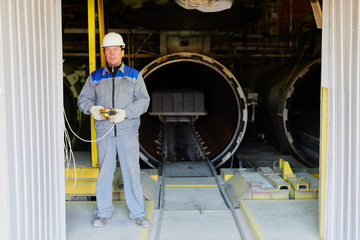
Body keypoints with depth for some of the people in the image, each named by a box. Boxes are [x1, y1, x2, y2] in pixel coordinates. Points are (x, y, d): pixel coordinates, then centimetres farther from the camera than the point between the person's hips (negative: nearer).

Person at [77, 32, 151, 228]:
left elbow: (143, 100, -1)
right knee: (104, 172, 6)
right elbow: (83, 99, 10)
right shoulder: (95, 77, 11)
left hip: (128, 132, -1)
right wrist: (92, 109, -13)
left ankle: (137, 213, 13)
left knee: (132, 172, 1)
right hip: (104, 133, 1)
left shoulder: (134, 76, 6)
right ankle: (104, 213, 20)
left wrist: (125, 113, -17)